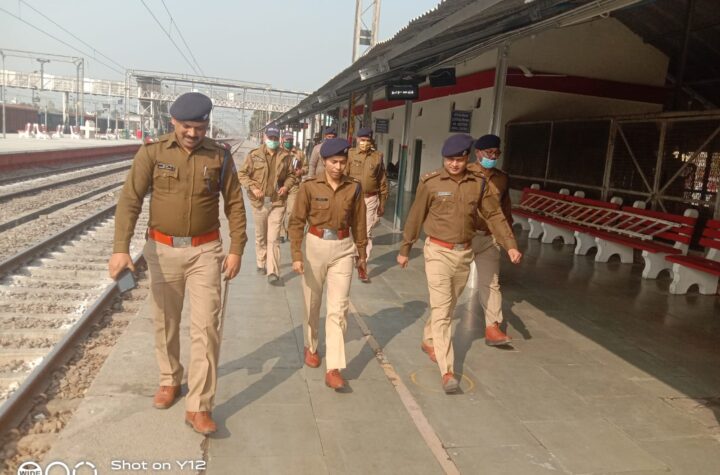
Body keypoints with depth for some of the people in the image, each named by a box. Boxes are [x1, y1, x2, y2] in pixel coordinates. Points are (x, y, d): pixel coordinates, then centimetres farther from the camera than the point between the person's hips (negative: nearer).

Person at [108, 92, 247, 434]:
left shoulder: (220, 156, -3)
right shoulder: (152, 153, -6)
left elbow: (235, 204, 1)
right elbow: (129, 201, -9)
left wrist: (236, 250, -4)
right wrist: (121, 249, -19)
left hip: (205, 251, 0)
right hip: (162, 249, 1)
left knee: (205, 326, -4)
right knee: (165, 322, 15)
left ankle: (198, 406, 5)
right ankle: (170, 380, 39)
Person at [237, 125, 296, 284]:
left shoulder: (285, 156, 1)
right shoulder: (254, 154, -4)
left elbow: (291, 175, 12)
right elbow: (242, 174, 0)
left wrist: (286, 186, -7)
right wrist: (253, 188, -13)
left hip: (278, 202, 0)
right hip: (259, 201, 0)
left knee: (273, 238, -5)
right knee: (260, 236, 15)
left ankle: (273, 272, -5)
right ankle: (261, 264, 34)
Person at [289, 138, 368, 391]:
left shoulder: (354, 188, -1)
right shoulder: (309, 186, -7)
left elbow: (358, 222, 9)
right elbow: (297, 222, -6)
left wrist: (362, 253, 16)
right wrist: (296, 255, -14)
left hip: (343, 249, 1)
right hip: (315, 246, 0)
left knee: (338, 308, -4)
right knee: (312, 303, 15)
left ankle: (333, 368, 0)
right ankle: (311, 346, 41)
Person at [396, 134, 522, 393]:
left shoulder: (478, 183, 0)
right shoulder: (431, 182, -8)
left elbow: (494, 215, 5)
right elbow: (415, 217, -1)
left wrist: (510, 245, -4)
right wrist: (404, 250, 5)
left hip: (464, 253, 4)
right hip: (438, 252, -4)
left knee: (448, 306, 18)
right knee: (441, 309, -7)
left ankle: (428, 341, 42)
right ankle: (447, 371, -4)